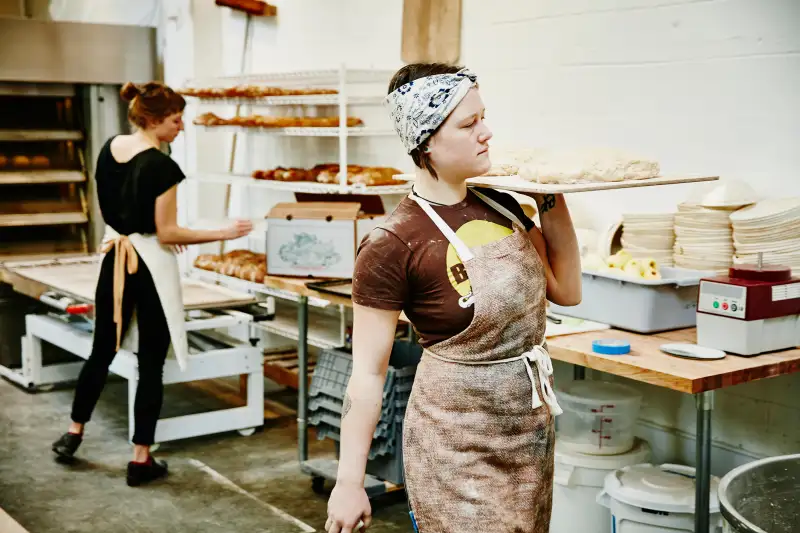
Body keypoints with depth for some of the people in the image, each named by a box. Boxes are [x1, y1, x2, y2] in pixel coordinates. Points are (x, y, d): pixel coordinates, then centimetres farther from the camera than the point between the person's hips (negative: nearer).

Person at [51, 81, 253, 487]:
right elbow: (167, 234, -17)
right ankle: (141, 460, 9)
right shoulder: (161, 166, -19)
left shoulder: (109, 148, 4)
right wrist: (225, 234, -15)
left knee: (103, 350, 21)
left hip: (115, 259, 7)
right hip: (150, 265, -7)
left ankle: (73, 434, 34)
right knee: (150, 364, 3)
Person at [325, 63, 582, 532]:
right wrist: (349, 482, -12)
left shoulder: (501, 206, 2)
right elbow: (368, 373, -14)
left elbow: (566, 291, 10)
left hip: (531, 427, 7)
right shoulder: (393, 245, -18)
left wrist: (553, 199, 1)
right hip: (457, 443, -7)